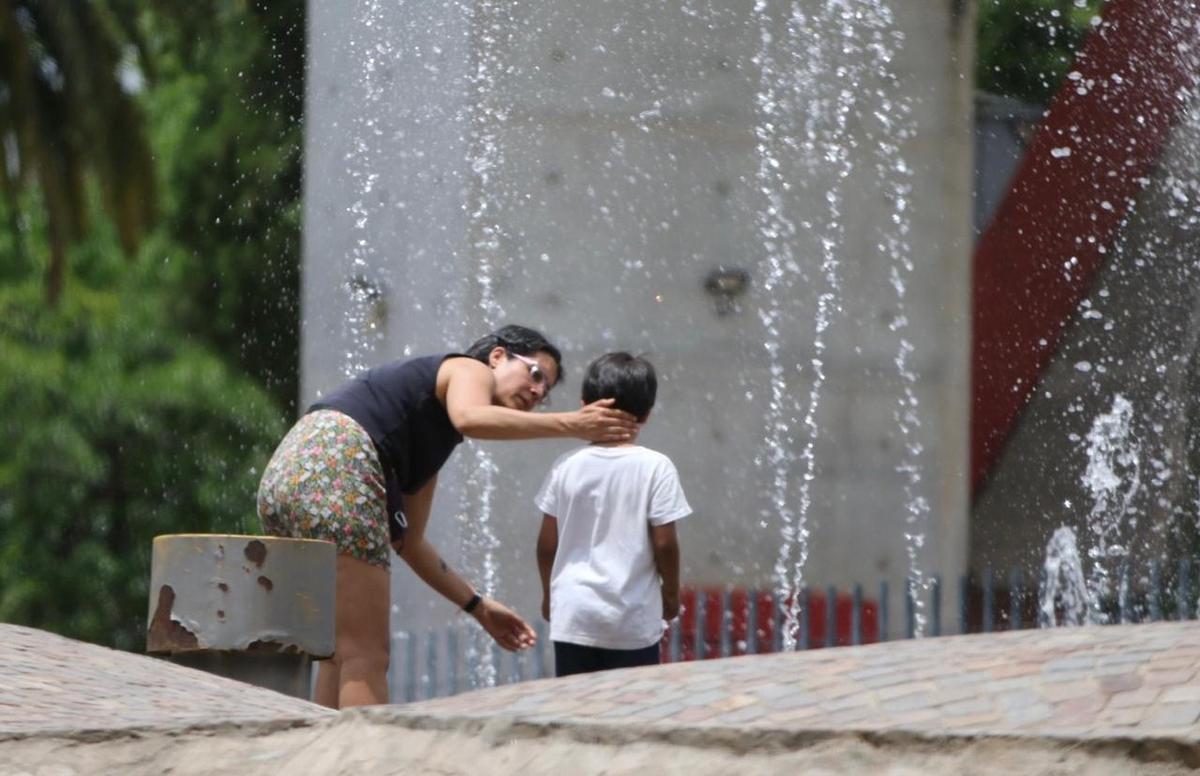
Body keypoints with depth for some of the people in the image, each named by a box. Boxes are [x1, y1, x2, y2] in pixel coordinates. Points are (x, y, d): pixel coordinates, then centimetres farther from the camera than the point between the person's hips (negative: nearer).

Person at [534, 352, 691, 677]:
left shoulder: (567, 466, -1)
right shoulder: (655, 467, -9)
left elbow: (547, 542, 4)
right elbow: (664, 542, -8)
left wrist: (548, 591, 20)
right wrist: (671, 591, 8)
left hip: (573, 614, 2)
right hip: (633, 618, -2)